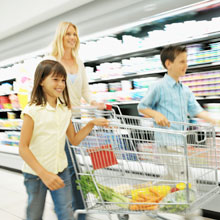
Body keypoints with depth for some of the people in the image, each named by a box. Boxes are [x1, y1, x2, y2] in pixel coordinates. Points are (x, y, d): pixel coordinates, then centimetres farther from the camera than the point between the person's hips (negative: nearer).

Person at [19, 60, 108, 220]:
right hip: (36, 173, -4)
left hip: (61, 172, 4)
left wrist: (92, 124, -5)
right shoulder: (33, 110, -16)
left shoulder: (65, 110, 2)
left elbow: (74, 140, 8)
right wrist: (44, 174, -26)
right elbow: (23, 148, -18)